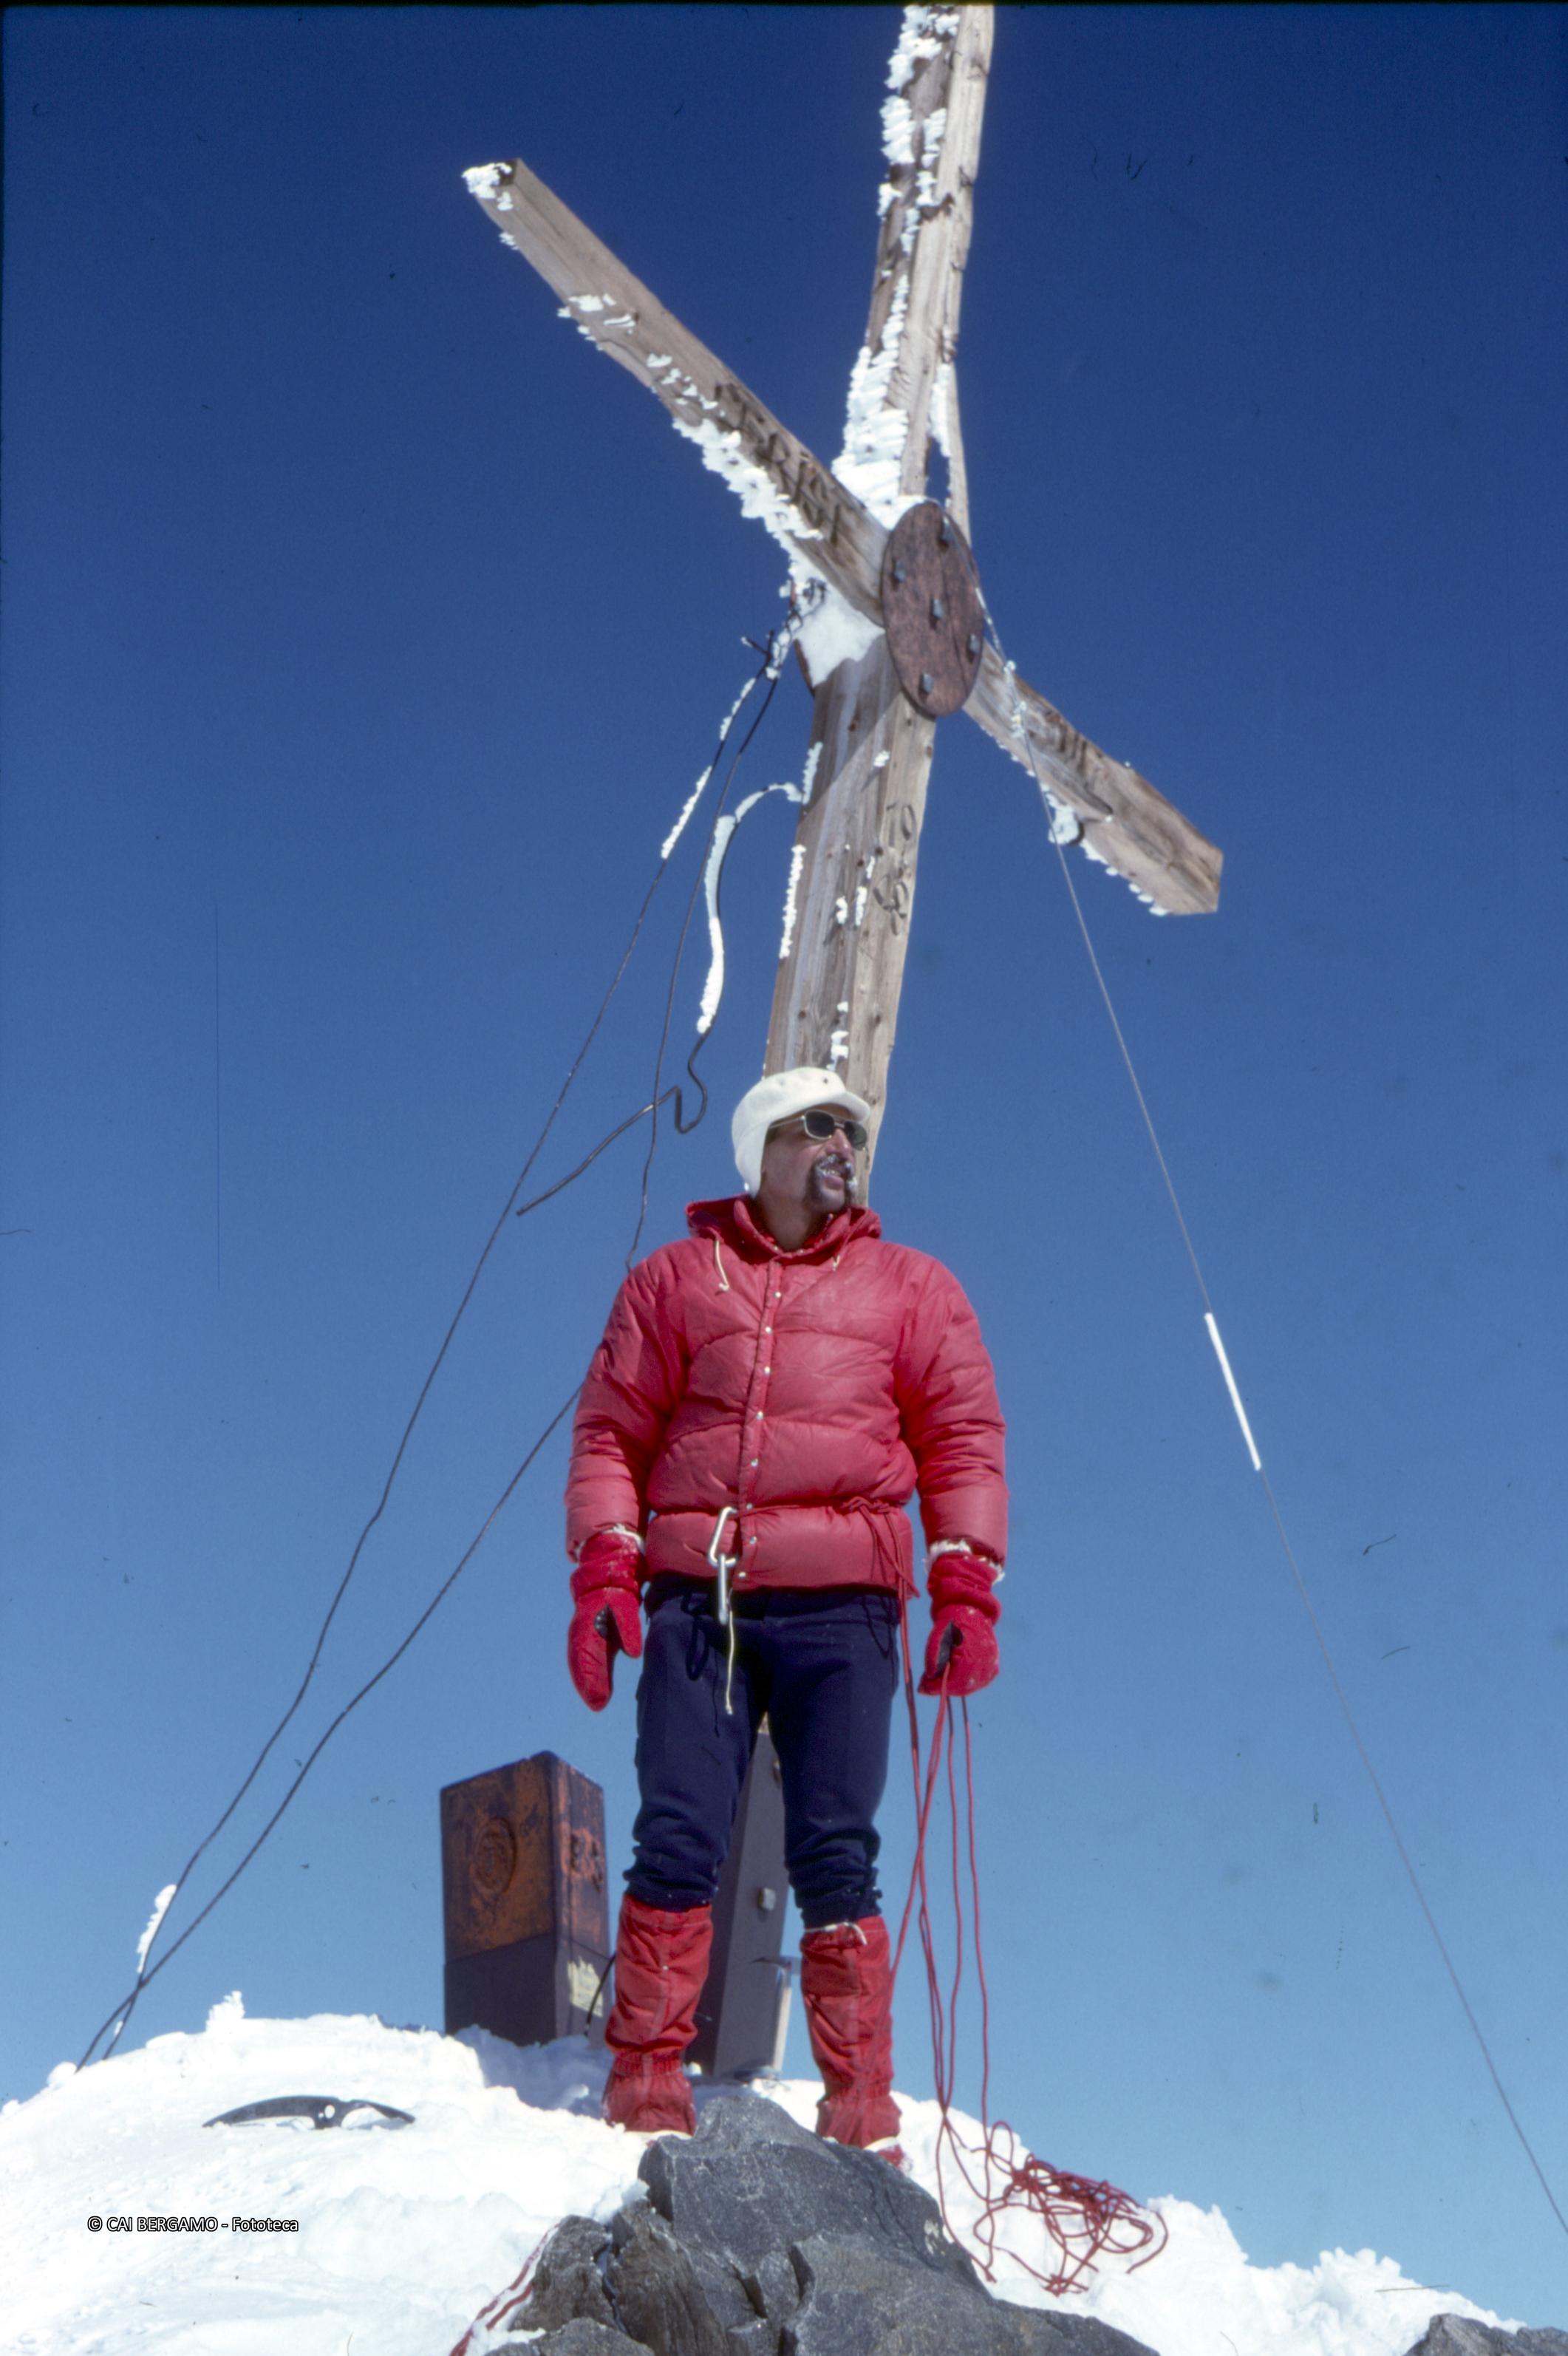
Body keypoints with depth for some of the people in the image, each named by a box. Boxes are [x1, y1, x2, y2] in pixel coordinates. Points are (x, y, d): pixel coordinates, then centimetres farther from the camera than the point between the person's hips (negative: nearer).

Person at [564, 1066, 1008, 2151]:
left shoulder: (912, 1289, 17)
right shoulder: (676, 1279, 16)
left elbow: (964, 1439, 12)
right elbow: (611, 1433, 14)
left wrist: (966, 1590, 0)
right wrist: (603, 1573, 1)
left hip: (841, 1605, 0)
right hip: (695, 1599, 0)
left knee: (835, 1857, -3)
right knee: (678, 1845, -5)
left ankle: (860, 2109, 1)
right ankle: (646, 2086, 3)